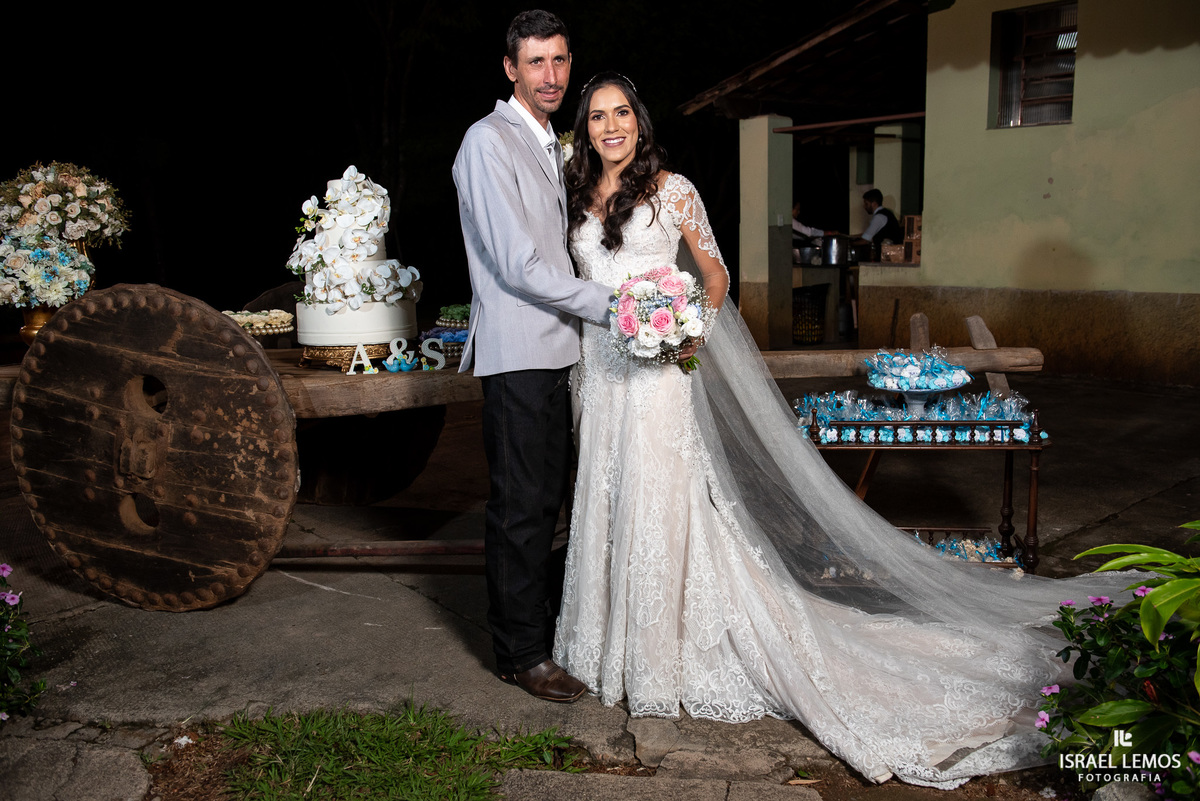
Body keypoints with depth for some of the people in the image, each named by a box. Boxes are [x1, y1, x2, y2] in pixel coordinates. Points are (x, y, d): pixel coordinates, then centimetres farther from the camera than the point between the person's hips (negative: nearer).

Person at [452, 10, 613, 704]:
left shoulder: (550, 145, 18)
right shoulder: (489, 141, -11)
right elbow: (518, 263, -17)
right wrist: (609, 303, -14)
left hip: (555, 347, 9)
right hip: (517, 351, -9)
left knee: (547, 497, 15)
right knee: (522, 505, -1)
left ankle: (535, 620, 30)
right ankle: (522, 653, 12)